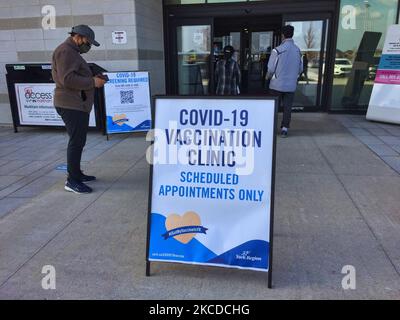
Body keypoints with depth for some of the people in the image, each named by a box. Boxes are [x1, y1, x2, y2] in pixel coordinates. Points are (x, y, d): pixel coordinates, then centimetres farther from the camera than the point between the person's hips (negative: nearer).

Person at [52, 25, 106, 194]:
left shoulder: (72, 52, 22)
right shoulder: (65, 51, -12)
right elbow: (68, 79, -23)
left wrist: (93, 78, 10)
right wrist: (92, 82, -16)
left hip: (78, 105, 11)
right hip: (71, 105, -11)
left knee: (78, 140, 14)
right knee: (77, 141, -10)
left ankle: (76, 173, 24)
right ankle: (72, 181, -4)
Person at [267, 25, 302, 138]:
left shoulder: (277, 50, -14)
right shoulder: (298, 50, 1)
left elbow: (271, 68, -10)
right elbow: (300, 69, 7)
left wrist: (269, 76, 10)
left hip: (277, 84, -3)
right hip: (291, 85, 3)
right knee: (287, 108, 10)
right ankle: (284, 129, 11)